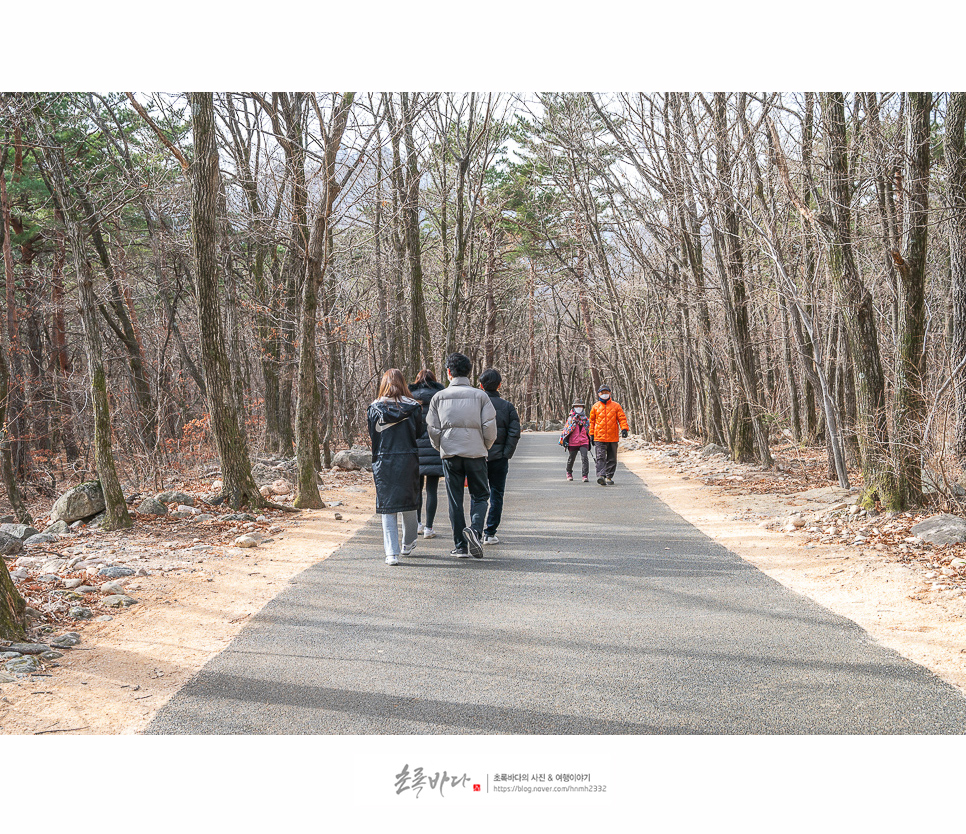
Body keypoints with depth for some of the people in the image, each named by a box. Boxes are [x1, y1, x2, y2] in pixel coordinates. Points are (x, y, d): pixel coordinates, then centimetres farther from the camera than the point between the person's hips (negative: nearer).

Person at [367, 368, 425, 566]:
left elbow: (371, 436, 2)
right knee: (409, 503, 17)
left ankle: (392, 553, -4)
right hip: (408, 461, 0)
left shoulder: (374, 408, -3)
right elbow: (420, 433, 3)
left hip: (383, 461, 0)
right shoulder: (413, 407, -4)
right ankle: (408, 544, 33)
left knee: (387, 507, 3)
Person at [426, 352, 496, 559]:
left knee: (455, 500, 8)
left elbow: (433, 429, 2)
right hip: (475, 453, -1)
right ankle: (475, 529, -17)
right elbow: (489, 426, -4)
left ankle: (460, 546, 8)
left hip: (450, 454, 1)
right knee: (479, 495, 10)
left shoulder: (439, 397, 3)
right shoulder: (480, 396, 0)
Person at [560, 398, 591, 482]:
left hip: (584, 442, 1)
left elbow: (589, 430, 22)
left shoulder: (586, 419, 13)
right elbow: (566, 429, 1)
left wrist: (589, 442, 23)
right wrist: (564, 440, -8)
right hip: (572, 442, -1)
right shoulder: (571, 418, 3)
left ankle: (585, 475, -17)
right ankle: (569, 473, 35)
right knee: (571, 459, 11)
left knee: (584, 458, -16)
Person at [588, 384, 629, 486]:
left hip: (613, 438, 1)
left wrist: (624, 429, -11)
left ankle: (609, 477, 16)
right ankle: (601, 475, -20)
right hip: (599, 438, -1)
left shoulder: (615, 406, 6)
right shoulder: (595, 407, 7)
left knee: (612, 458, 7)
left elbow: (622, 418, 5)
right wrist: (592, 434, 10)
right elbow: (592, 421, 14)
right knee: (600, 457, -12)